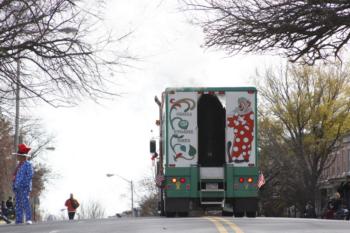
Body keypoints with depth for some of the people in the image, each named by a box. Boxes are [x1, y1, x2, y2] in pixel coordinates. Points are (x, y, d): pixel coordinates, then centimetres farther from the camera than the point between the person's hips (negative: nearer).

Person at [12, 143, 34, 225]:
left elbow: (30, 175, -13)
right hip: (17, 188, 8)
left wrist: (23, 183, -18)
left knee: (25, 202, -15)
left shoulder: (28, 164, -5)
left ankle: (28, 219, -16)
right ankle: (19, 220, 8)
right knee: (18, 204, 6)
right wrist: (14, 185, 13)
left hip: (24, 187, -8)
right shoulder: (19, 165, 20)